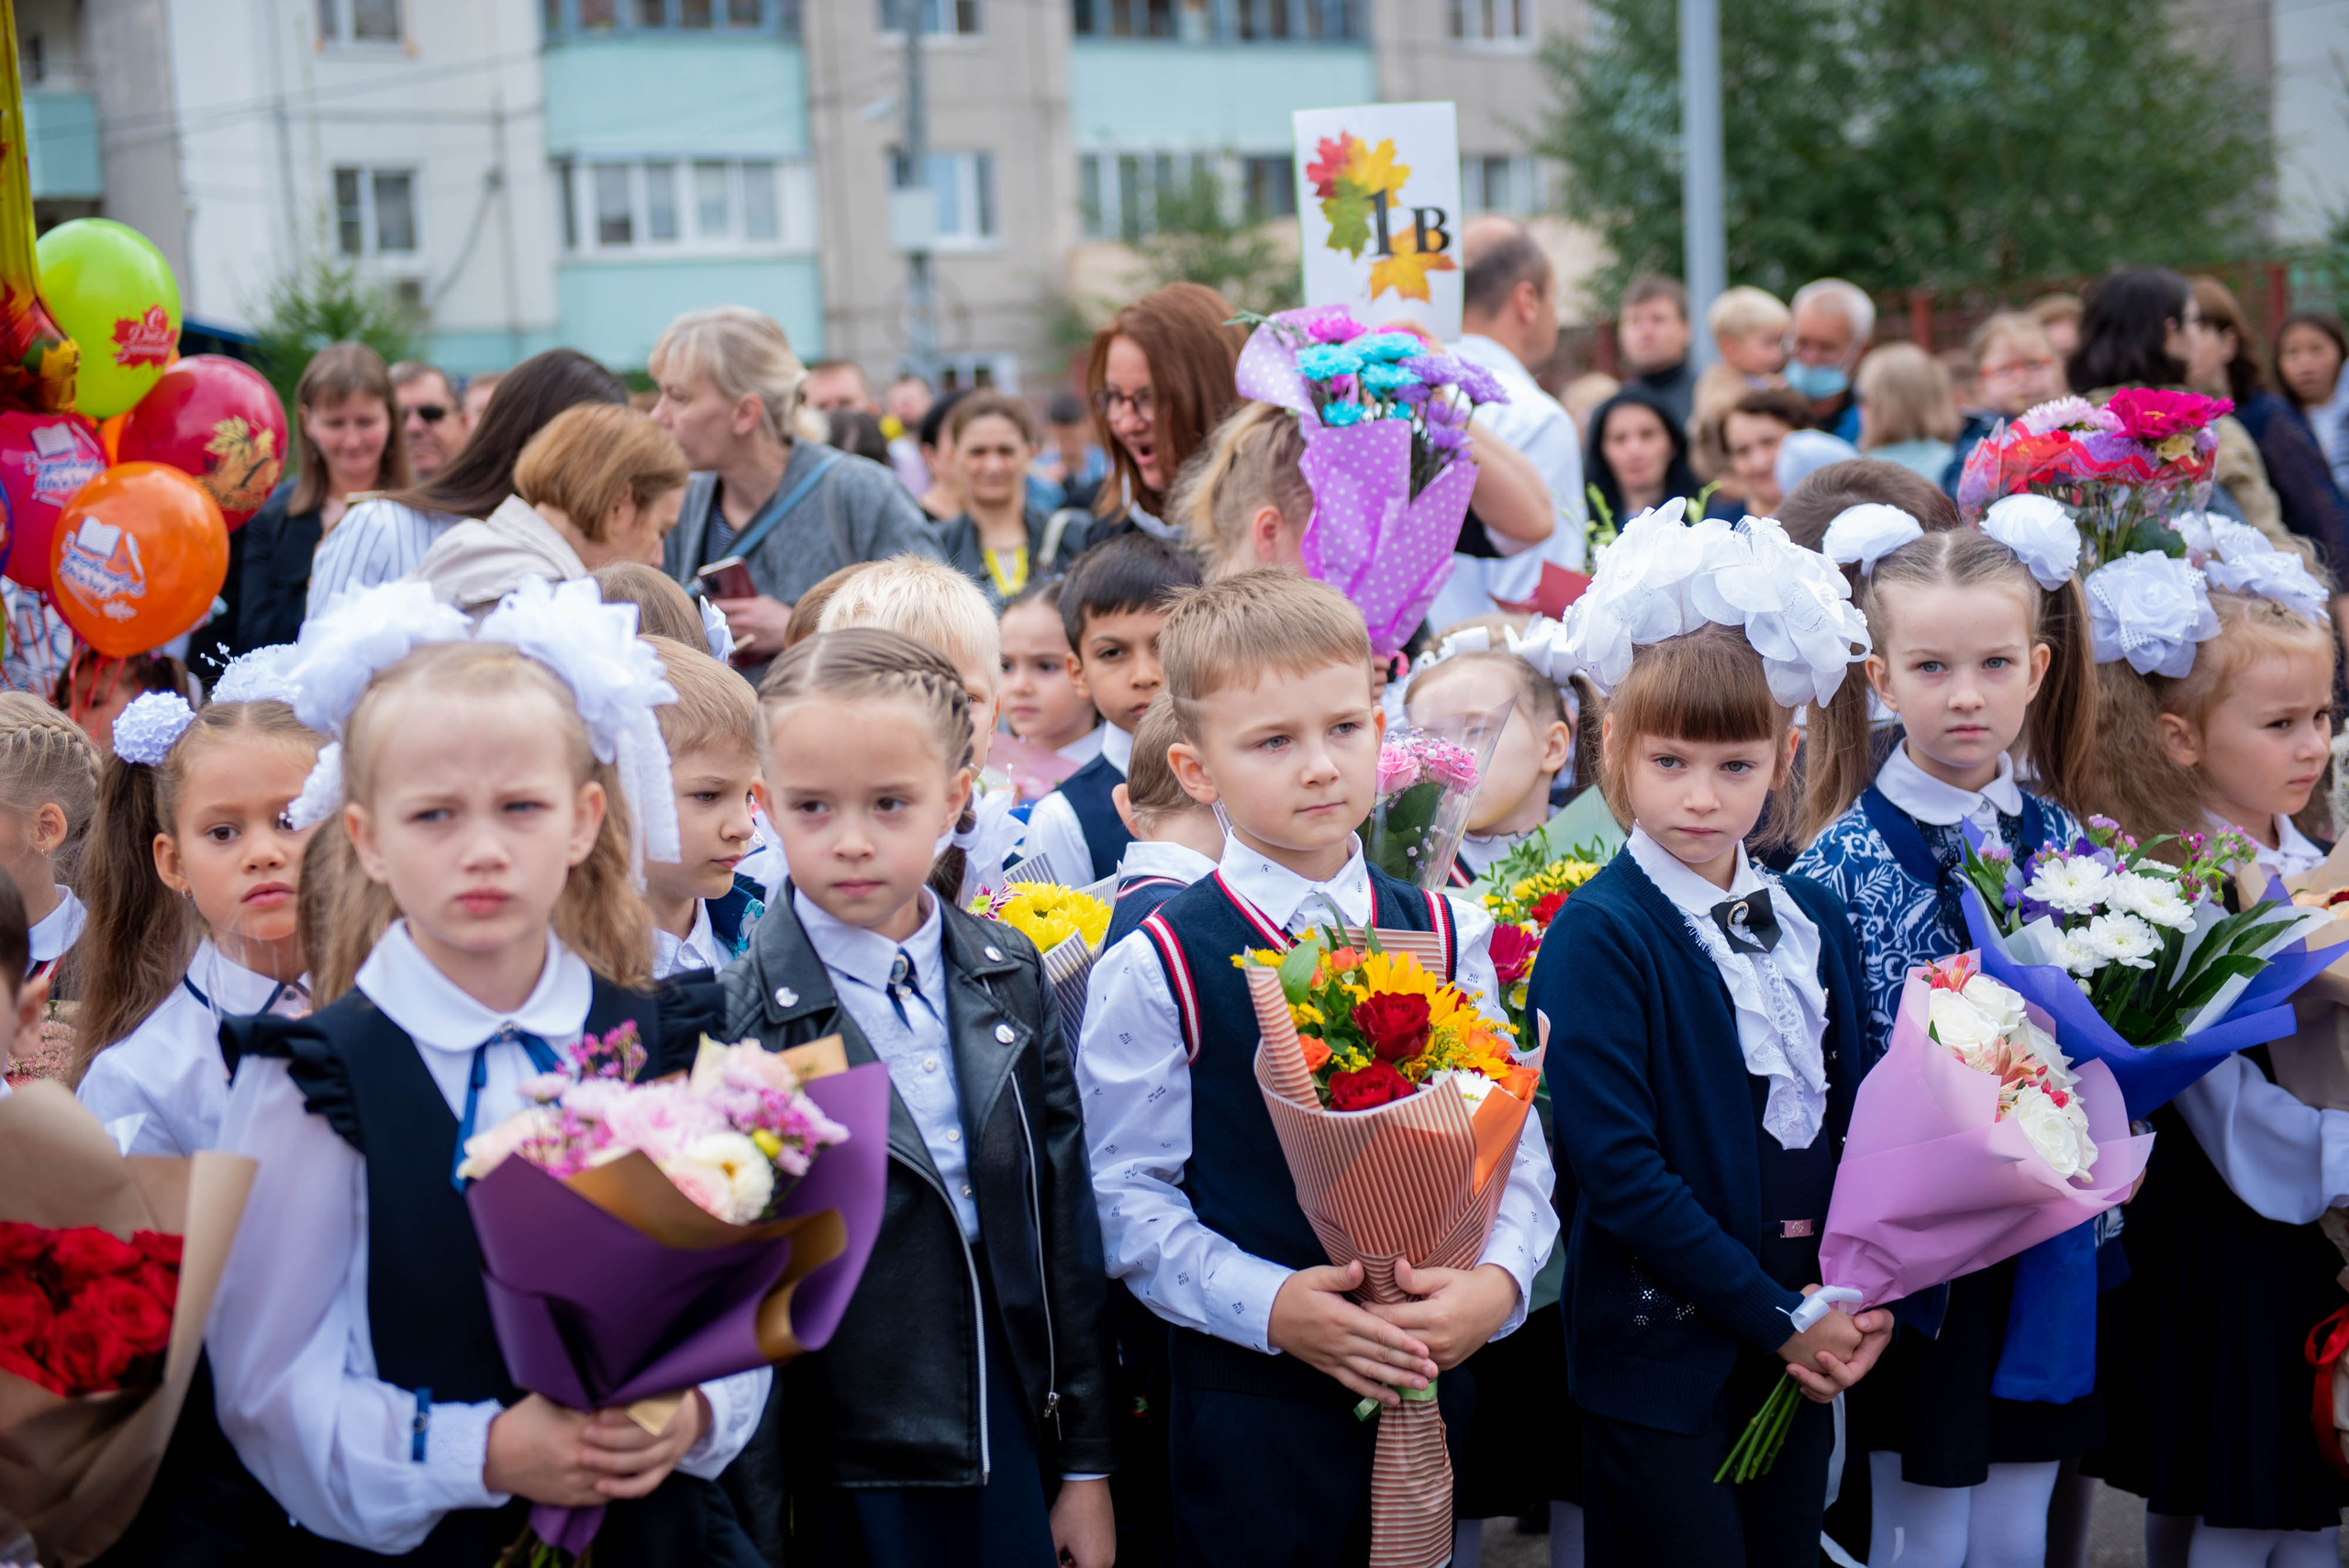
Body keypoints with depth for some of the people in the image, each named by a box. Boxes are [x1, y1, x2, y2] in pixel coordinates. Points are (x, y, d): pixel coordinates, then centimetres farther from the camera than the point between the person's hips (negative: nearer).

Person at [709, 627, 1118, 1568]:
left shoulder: (1010, 976, 2)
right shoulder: (736, 1018, -11)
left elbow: (1066, 1217, 6)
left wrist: (1088, 1464, 7)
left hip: (1015, 1448, 4)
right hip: (844, 1487, -4)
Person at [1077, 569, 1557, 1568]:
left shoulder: (1451, 937, 3)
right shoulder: (1155, 972, -8)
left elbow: (1514, 1142, 4)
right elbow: (1127, 1194, -8)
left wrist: (1498, 1279, -14)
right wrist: (1268, 1306, -19)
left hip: (1430, 1384, 3)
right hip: (1247, 1402, -3)